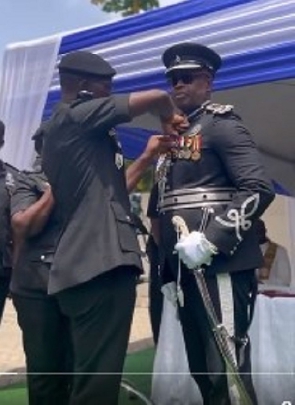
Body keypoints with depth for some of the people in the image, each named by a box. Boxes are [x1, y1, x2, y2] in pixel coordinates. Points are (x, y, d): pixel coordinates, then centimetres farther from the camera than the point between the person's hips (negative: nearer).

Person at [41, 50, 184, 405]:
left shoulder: (62, 130, 23)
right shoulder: (76, 115, -5)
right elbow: (156, 97, -9)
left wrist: (147, 157, 24)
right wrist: (169, 119, 11)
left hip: (88, 263, 10)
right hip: (102, 263, -10)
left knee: (91, 376, 15)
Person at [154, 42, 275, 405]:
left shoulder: (220, 123, -3)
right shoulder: (173, 134, 21)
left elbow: (259, 189, -15)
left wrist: (211, 241, -23)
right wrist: (169, 270, 18)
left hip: (220, 266, -8)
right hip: (186, 269, 8)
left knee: (227, 368, -6)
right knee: (201, 369, 14)